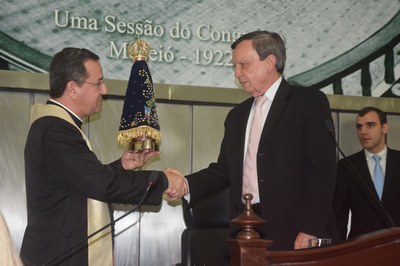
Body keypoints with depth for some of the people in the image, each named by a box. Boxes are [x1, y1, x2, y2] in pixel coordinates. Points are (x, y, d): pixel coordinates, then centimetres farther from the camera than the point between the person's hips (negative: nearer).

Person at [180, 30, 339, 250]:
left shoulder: (310, 102, 0)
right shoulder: (236, 116, 19)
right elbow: (224, 170, 15)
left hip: (292, 231, -5)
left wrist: (309, 230, -16)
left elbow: (322, 171, -8)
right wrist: (186, 185, -3)